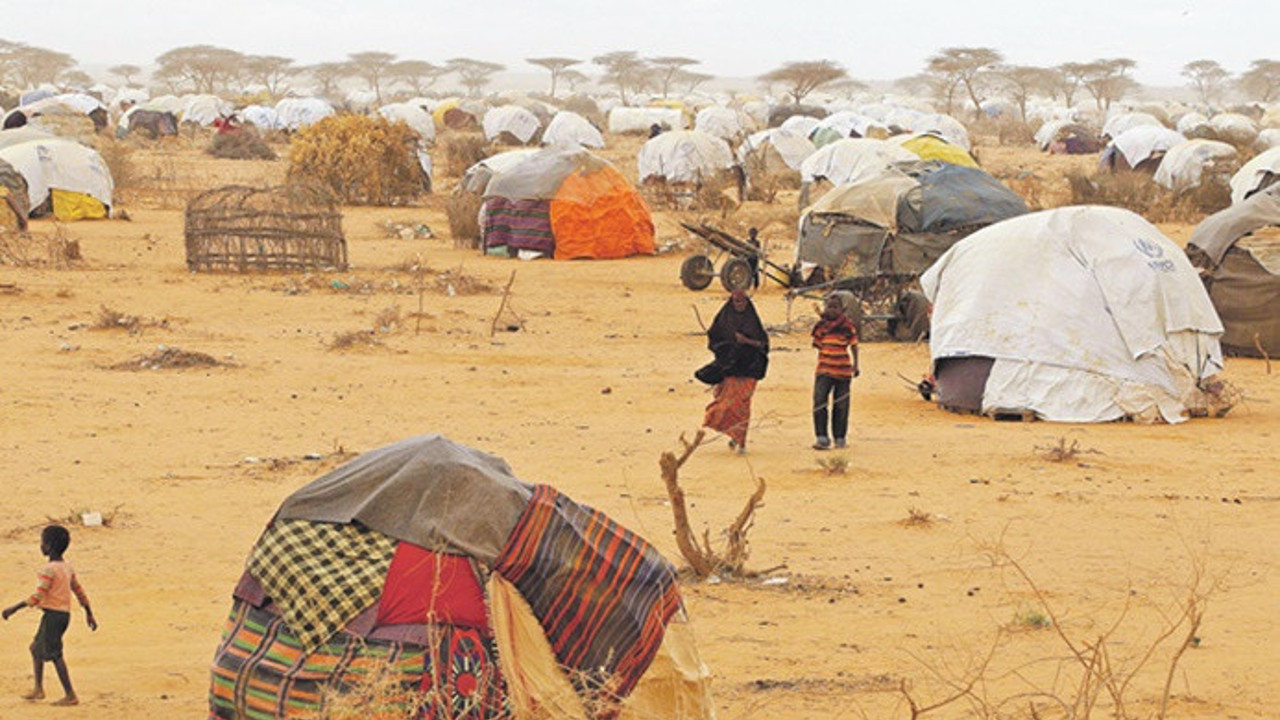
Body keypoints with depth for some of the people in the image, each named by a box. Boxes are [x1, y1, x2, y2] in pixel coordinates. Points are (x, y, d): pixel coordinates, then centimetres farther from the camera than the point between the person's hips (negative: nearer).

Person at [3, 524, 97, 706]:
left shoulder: (49, 570, -17)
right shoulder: (67, 567, 10)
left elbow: (37, 597, -20)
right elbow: (79, 591, 16)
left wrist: (14, 609, -13)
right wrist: (89, 613, 24)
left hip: (53, 614, -9)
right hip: (64, 614, 9)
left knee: (54, 654, -5)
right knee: (36, 648, 20)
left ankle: (70, 696, -5)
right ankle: (38, 689, 26)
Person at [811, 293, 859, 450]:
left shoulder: (847, 325, -2)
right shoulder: (821, 325, 5)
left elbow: (854, 346, 5)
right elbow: (817, 345, 13)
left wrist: (855, 365, -1)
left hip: (843, 371, -2)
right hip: (824, 370, 2)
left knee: (841, 405, 6)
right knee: (819, 402, -11)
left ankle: (840, 437, 19)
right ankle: (822, 437, -9)